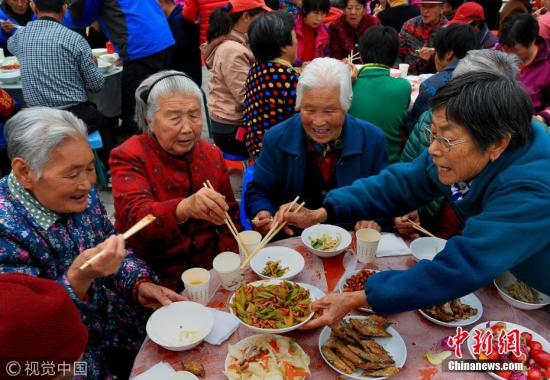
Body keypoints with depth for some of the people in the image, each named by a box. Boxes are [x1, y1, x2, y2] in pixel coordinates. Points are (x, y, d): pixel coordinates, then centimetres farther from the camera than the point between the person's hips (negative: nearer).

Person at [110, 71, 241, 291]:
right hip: (155, 278, -4)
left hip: (208, 267, 4)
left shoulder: (212, 154, 6)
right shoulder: (128, 157, -8)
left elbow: (230, 214, 10)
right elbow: (133, 217, -24)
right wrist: (184, 208, -45)